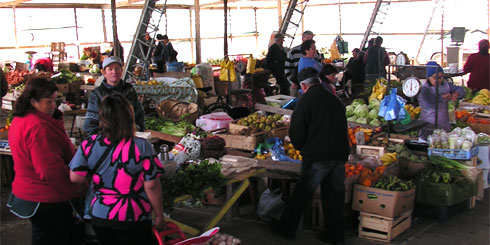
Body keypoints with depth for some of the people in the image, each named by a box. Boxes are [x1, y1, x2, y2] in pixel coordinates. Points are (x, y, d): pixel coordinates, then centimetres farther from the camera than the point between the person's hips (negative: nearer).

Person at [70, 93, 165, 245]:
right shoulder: (141, 146, -17)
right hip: (132, 218, -3)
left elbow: (75, 177, -6)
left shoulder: (88, 144, -9)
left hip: (99, 217, 3)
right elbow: (151, 186, -15)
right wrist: (159, 216, -3)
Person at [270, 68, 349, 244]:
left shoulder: (307, 100, -7)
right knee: (334, 194, 12)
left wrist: (301, 148, 12)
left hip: (317, 156, -5)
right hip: (340, 155, 5)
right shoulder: (335, 100, 11)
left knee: (302, 193, 5)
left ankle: (287, 228, 15)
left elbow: (297, 132, -6)